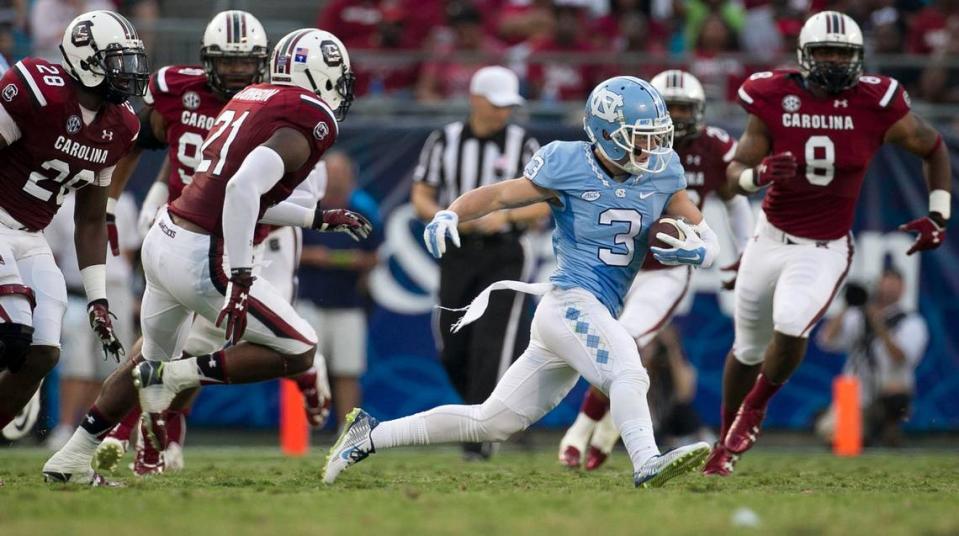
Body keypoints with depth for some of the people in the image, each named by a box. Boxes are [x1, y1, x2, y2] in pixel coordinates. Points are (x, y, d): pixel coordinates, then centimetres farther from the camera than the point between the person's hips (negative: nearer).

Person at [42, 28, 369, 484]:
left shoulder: (251, 100, 15)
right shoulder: (306, 123, -12)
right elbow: (244, 188, -26)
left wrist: (319, 219, 29)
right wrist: (240, 281, -26)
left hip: (164, 240, 9)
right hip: (202, 259, -9)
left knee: (154, 360, 30)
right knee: (297, 353, 3)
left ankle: (71, 459, 33)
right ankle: (174, 376, -3)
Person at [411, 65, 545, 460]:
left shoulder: (523, 145, -1)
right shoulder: (444, 142, 3)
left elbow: (544, 204, -1)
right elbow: (421, 197, 4)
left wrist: (505, 216, -17)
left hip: (504, 256, -2)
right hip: (457, 255, 2)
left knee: (490, 348, -11)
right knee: (454, 350, 3)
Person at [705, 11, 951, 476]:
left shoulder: (875, 106, -12)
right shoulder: (774, 100, -11)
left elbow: (934, 148, 4)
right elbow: (735, 171, -9)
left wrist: (938, 215, -1)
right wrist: (760, 174, -32)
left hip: (825, 250, -2)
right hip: (771, 240, 2)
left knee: (790, 330, -25)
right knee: (748, 347, 14)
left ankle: (754, 409, 4)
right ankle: (725, 442, 37)